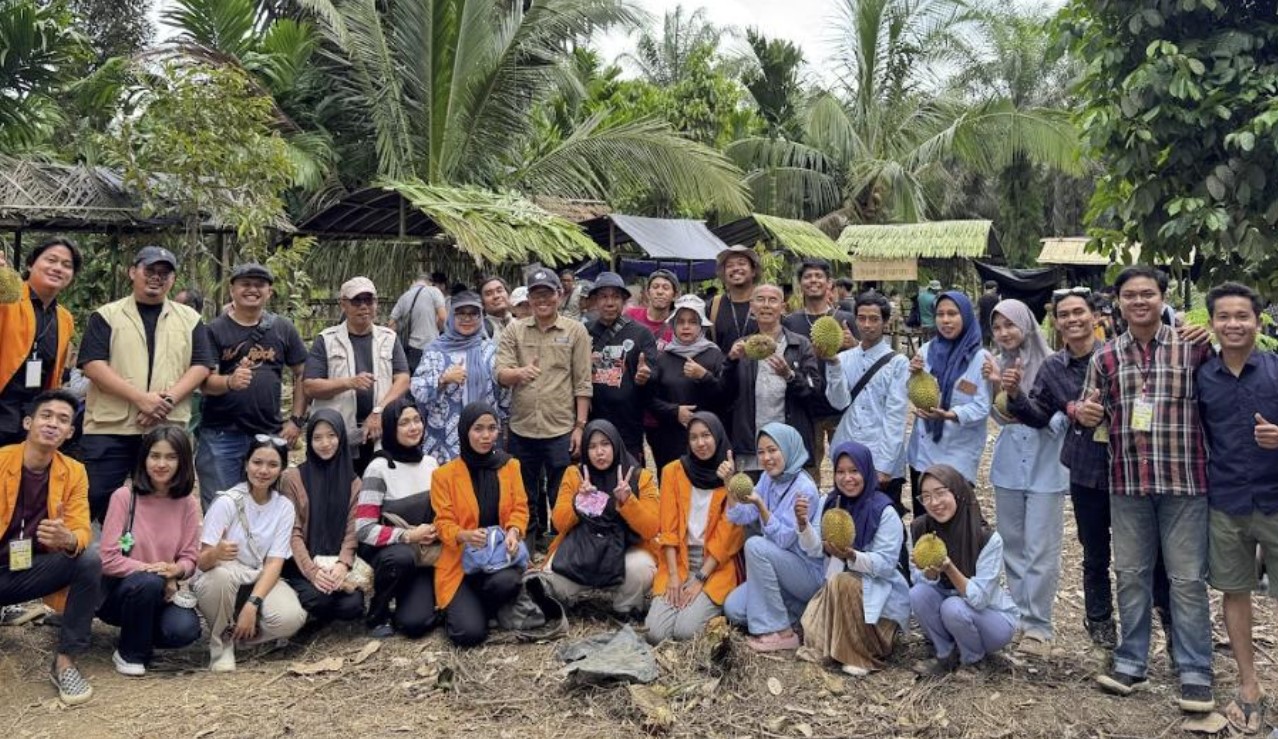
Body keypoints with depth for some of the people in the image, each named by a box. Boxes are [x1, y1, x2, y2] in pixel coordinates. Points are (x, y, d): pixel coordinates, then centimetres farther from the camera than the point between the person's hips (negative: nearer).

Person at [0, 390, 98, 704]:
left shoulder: (74, 472, -3)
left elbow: (82, 531, -11)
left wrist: (68, 540, -37)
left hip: (35, 570, 3)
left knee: (90, 560, -27)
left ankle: (65, 663, -15)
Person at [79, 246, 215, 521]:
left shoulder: (189, 319, 13)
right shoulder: (107, 315, 6)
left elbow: (201, 366, 5)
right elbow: (92, 364, -6)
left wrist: (168, 399, -12)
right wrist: (141, 398, -16)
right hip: (110, 428, -2)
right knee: (95, 498, -3)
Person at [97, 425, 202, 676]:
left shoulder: (188, 504, -2)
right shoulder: (124, 496, -11)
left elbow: (190, 557, 0)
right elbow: (108, 559, -14)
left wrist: (175, 570, -22)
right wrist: (151, 569, -21)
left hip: (161, 592, 2)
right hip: (118, 590, -2)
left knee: (185, 629, -28)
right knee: (148, 582, -37)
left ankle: (140, 633, 9)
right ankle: (129, 653, -8)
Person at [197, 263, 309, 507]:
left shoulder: (283, 329, 7)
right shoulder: (215, 330, -1)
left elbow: (301, 374, 11)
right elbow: (204, 382, -8)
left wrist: (297, 420, 3)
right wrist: (230, 382, -30)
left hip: (269, 434, 2)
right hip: (221, 435, -2)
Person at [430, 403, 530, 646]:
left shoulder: (510, 465, 5)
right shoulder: (445, 474, -2)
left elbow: (519, 508, 3)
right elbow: (444, 523, -5)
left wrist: (513, 532, -20)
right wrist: (465, 536, -27)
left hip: (501, 552, 2)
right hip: (462, 559, -2)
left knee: (507, 582, -36)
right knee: (469, 633, -21)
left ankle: (484, 609, 2)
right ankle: (460, 608, 18)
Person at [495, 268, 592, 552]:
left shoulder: (575, 331, 1)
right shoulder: (514, 331, 6)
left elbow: (583, 383, -1)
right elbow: (501, 375, -2)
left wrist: (580, 426, -6)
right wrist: (519, 373, -25)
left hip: (561, 429, -2)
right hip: (521, 428, 2)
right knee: (524, 497, 14)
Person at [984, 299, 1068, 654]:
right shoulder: (999, 365, 3)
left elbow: (1058, 422, -13)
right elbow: (1002, 418, -3)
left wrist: (1019, 394, -26)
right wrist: (998, 387, -23)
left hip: (1045, 470, -5)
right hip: (1008, 468, 5)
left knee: (1040, 550, -2)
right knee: (1012, 546, 13)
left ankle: (1038, 625, 6)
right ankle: (1020, 614, 26)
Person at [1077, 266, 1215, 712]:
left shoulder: (1194, 347, -1)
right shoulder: (1105, 357, 7)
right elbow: (1094, 413, 14)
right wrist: (1087, 415, -7)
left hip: (1184, 480, -3)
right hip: (1127, 482, 3)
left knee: (1187, 578, 3)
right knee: (1130, 574, 11)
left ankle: (1196, 673, 14)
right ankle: (1131, 663, 23)